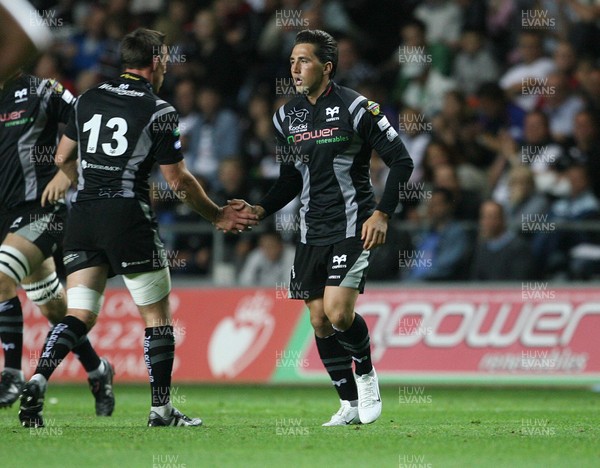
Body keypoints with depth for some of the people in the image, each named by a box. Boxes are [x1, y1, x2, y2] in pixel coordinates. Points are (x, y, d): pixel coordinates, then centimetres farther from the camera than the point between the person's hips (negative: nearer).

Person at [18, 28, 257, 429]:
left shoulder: (89, 99, 10)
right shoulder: (159, 111, -5)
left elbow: (63, 158, 17)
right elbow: (178, 179, -3)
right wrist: (217, 216, 10)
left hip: (82, 216, 5)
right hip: (128, 215, -5)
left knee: (79, 316, 4)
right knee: (158, 316, 8)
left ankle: (38, 381, -19)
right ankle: (161, 408, 9)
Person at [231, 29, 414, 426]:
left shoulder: (355, 108, -9)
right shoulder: (287, 116, 9)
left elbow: (401, 161, -7)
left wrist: (382, 214, -15)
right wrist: (261, 210, 2)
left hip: (352, 228, -6)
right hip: (312, 235, 6)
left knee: (338, 313, -19)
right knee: (320, 321, 4)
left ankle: (366, 374, 9)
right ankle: (350, 404, 16)